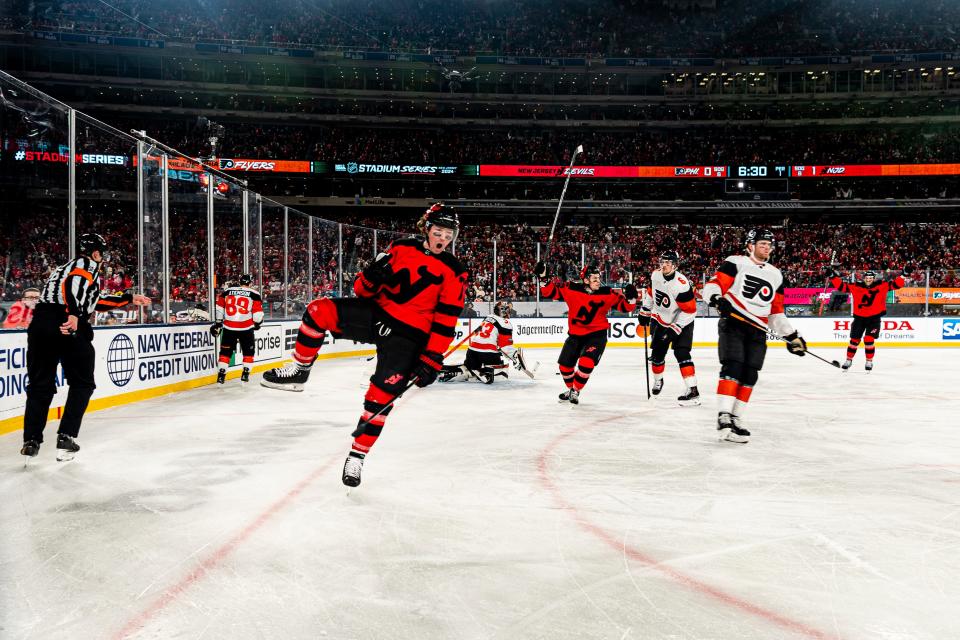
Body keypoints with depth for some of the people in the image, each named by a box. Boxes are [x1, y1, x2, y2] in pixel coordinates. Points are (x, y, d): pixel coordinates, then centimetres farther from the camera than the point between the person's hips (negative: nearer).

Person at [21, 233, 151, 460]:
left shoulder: (66, 267, 32)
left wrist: (130, 299, 44)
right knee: (82, 384, 6)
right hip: (68, 326, -7)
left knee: (40, 385, 10)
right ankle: (66, 437, -2)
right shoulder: (88, 264, 7)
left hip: (40, 323, 7)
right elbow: (72, 284, -17)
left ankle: (31, 441, 4)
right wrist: (74, 314, -30)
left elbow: (95, 301, 36)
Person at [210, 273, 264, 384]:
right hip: (246, 328, -2)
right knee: (249, 350, 15)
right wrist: (257, 323, 15)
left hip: (229, 327, 2)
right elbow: (257, 312, -3)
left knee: (226, 351, 13)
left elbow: (219, 307, 11)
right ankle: (245, 373, 10)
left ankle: (221, 374, 9)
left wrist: (218, 323, 20)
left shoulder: (227, 291, 9)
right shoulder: (254, 294, 0)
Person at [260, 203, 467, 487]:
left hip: (408, 334, -3)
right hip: (376, 313, 3)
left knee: (381, 396, -11)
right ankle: (298, 372, -4)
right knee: (320, 311, -21)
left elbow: (446, 320, -8)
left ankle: (357, 457, 6)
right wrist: (371, 276, -15)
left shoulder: (454, 271, -4)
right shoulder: (400, 248, 6)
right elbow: (365, 288, 9)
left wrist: (432, 359, -14)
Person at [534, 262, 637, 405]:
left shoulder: (607, 293, -10)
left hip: (597, 335, -2)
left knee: (586, 364, -20)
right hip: (575, 335, 2)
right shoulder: (571, 289, -11)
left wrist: (630, 298, -25)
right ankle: (571, 388, 39)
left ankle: (576, 391, 6)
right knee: (565, 365, 9)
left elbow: (625, 306, -5)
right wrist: (543, 278, -25)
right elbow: (551, 292, -9)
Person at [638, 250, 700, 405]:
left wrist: (675, 328, -25)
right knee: (657, 354, 12)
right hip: (660, 321, 6)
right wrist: (645, 311, 14)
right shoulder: (655, 275, -8)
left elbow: (690, 310, -26)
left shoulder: (681, 285, -29)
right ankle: (658, 380, 40)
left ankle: (693, 392, -22)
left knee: (681, 353, -20)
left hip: (681, 323, -6)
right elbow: (650, 292, 13)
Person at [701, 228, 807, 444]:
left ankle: (735, 418, 7)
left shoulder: (776, 275, 20)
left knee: (749, 375, 0)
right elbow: (713, 285, -6)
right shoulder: (736, 263, 2)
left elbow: (776, 312, 23)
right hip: (732, 323, -6)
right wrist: (717, 299, -28)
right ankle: (723, 416, -21)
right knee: (732, 367, -18)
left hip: (757, 331, 6)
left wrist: (792, 336, 17)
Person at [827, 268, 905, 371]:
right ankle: (849, 360, 24)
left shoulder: (882, 285, -2)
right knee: (854, 340, 7)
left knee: (869, 339, -11)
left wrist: (903, 275, -18)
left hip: (874, 318, -1)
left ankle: (869, 361, 7)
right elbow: (841, 286, -5)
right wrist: (832, 276, -14)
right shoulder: (856, 286, -3)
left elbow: (895, 284, -4)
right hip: (859, 317, 1)